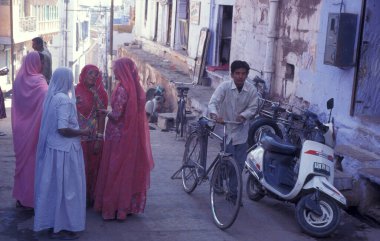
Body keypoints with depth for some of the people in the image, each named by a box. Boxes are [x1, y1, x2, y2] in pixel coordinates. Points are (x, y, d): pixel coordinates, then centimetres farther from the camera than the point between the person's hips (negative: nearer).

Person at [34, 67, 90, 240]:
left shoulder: (51, 97, 7)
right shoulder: (64, 99, -19)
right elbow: (63, 129, -24)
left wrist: (77, 130, 18)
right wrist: (82, 132, -11)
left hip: (52, 147, 9)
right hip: (64, 150, -9)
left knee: (53, 186, 15)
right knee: (65, 187, 3)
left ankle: (52, 223, 26)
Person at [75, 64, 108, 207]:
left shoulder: (100, 94, 2)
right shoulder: (76, 91, 1)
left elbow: (102, 117, -1)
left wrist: (99, 139, -7)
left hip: (94, 138, 1)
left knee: (92, 168, 7)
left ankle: (91, 197, 19)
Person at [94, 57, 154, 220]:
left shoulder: (122, 89, -18)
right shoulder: (136, 88, 4)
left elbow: (116, 115, -19)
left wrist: (105, 111, -1)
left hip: (118, 135, -7)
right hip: (133, 137, 7)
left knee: (116, 171, 3)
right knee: (131, 170, 14)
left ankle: (113, 208, 11)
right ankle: (129, 205, 24)